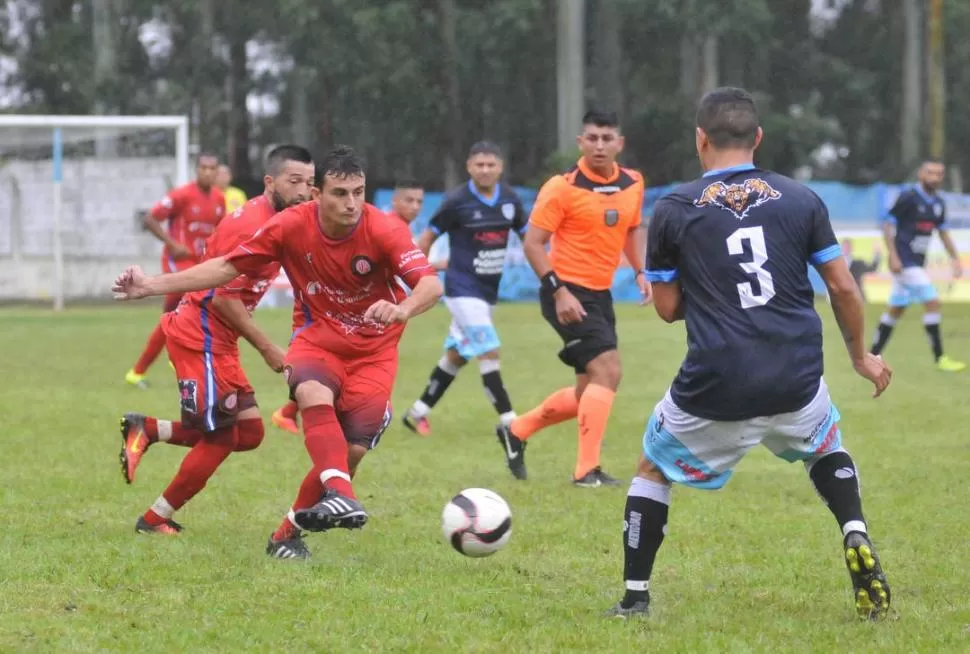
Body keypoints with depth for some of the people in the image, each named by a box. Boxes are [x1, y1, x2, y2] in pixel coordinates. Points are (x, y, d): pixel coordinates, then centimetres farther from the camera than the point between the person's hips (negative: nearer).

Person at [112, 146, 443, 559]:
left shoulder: (383, 230, -20)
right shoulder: (291, 226, -13)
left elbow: (430, 284, -30)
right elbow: (227, 267, -2)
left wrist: (402, 309, -53)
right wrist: (153, 285, -6)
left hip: (373, 350, 0)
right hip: (317, 338, 0)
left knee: (352, 449, -12)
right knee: (314, 393, -35)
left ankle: (289, 532, 8)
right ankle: (340, 495, -51)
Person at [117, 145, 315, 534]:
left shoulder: (272, 221, 10)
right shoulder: (251, 226, -20)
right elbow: (223, 298, -22)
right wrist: (267, 349, -16)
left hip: (217, 339, 10)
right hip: (202, 337, -10)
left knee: (248, 432, 8)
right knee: (220, 437, -4)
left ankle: (145, 430, 14)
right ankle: (155, 521, 10)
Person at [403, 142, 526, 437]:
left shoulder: (510, 199, 2)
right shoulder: (457, 201, -12)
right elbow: (429, 236, -3)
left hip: (489, 289, 6)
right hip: (463, 288, -6)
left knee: (456, 355, 15)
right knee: (489, 352, -15)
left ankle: (417, 412, 28)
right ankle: (508, 421, -12)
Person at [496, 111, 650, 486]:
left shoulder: (633, 185, 5)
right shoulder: (563, 187, -13)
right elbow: (532, 243, -12)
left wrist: (641, 272, 5)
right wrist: (558, 290, -21)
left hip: (600, 295, 8)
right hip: (568, 294, -8)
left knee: (590, 393, 13)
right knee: (607, 370, -19)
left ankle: (517, 431, 32)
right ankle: (587, 470, -14)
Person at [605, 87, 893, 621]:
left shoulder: (673, 209, 0)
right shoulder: (801, 199, 4)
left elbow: (667, 307, 5)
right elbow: (842, 286, 5)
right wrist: (861, 356, 20)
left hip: (713, 391, -2)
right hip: (796, 384, 2)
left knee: (653, 468, 24)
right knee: (827, 448, 33)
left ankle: (634, 597, 21)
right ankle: (856, 537, 7)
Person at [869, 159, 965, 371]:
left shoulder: (938, 203, 10)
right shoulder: (908, 197, -13)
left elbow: (944, 233, 20)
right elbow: (888, 225, -12)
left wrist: (955, 259, 13)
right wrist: (893, 256, -18)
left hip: (917, 263, 8)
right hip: (904, 262, -8)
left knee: (896, 309, 12)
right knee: (932, 302, -14)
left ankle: (873, 355, 21)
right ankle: (939, 358, -10)